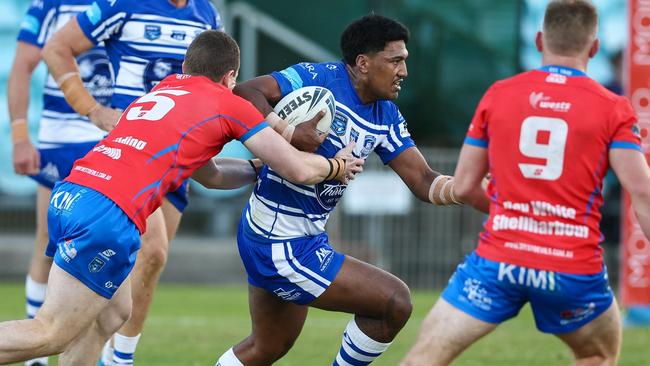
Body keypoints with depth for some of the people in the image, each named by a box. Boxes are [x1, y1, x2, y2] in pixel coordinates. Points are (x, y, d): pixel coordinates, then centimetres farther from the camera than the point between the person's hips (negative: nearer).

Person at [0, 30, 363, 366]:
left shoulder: (160, 90, 29)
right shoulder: (230, 105, 10)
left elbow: (210, 175, 42)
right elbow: (300, 170, 12)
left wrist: (260, 167, 45)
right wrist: (337, 166, 30)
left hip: (67, 195, 8)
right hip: (109, 214, -8)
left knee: (113, 314, 23)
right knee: (51, 334, -5)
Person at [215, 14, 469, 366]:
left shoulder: (386, 117, 6)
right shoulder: (320, 79, -16)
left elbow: (423, 181, 2)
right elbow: (244, 93, -22)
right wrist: (287, 134, -35)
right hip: (281, 246, -10)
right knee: (395, 302, -10)